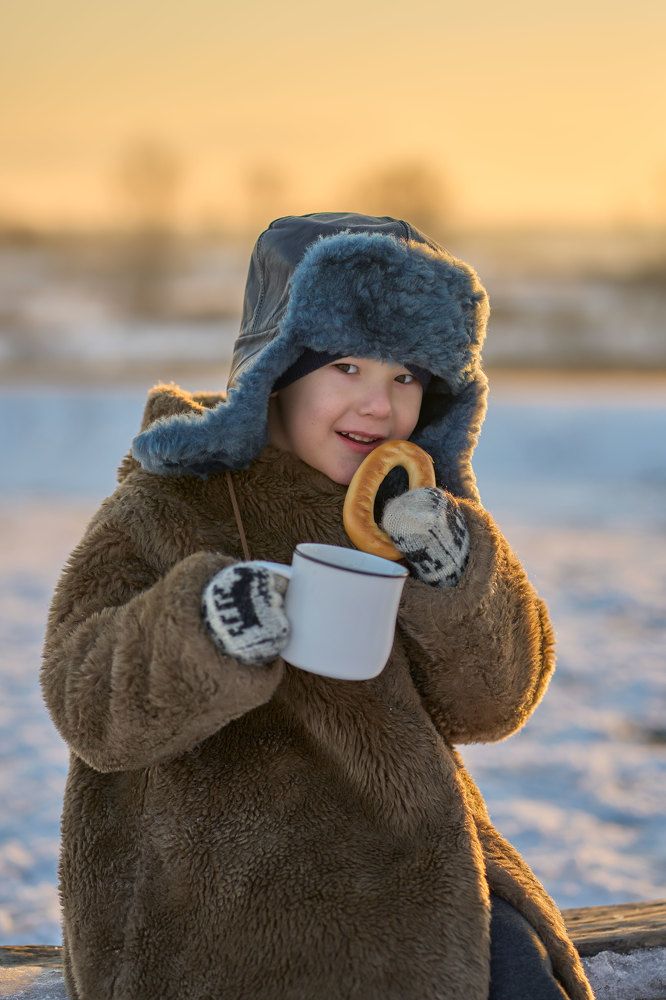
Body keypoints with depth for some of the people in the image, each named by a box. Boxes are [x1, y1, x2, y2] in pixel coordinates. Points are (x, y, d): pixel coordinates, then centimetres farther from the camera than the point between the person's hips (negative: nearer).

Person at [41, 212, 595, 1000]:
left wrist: (459, 580, -18)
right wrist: (201, 628, -36)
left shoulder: (416, 511, 7)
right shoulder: (167, 507, -7)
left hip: (394, 860, 5)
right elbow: (92, 711, -16)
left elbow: (487, 704, 1)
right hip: (219, 879, -5)